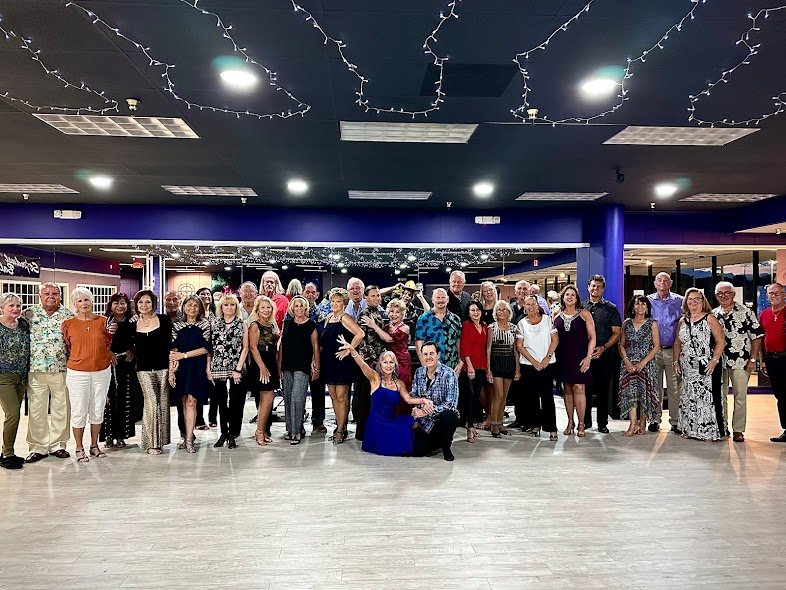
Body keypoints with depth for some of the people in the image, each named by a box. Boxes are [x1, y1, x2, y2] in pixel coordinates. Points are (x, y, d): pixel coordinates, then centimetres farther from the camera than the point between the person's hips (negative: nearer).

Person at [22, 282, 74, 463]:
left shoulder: (69, 315, 4)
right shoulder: (29, 313, 5)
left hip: (61, 369, 0)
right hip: (36, 369, 0)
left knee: (61, 408, 6)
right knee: (36, 409, 4)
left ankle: (57, 444, 19)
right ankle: (39, 447, 15)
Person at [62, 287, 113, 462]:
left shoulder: (102, 321, 2)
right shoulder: (68, 324, -1)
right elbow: (66, 348, 10)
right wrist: (79, 359, 7)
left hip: (102, 372, 2)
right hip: (78, 373, -2)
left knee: (98, 410, 10)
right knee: (79, 412, 2)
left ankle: (94, 446, 24)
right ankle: (79, 449, 16)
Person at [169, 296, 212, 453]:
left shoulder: (205, 325, 4)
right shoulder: (177, 326, 11)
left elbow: (206, 348, -4)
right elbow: (173, 351, 6)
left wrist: (184, 355, -8)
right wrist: (171, 371, -3)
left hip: (197, 368, -3)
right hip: (181, 368, 3)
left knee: (191, 401, -8)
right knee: (184, 402, 4)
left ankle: (189, 439, -8)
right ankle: (189, 434, 13)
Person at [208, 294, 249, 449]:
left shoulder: (242, 324, 2)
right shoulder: (214, 323, 7)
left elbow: (245, 348, -1)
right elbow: (209, 347, 7)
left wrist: (238, 369, -9)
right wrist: (208, 368, -1)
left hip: (236, 369, -2)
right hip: (217, 369, 2)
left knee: (236, 402, 2)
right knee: (221, 401, 8)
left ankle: (232, 435, 12)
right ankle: (224, 432, 20)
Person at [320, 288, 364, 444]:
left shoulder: (344, 318, -10)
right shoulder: (328, 317, 13)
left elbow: (360, 334, -23)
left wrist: (347, 350, -17)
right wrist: (321, 359, 11)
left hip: (342, 361, -8)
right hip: (329, 361, 8)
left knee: (341, 396, -2)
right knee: (333, 396, 11)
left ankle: (340, 431, 5)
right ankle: (340, 426, 21)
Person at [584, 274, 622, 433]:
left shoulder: (611, 308, 4)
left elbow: (617, 333, 0)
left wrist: (603, 348, -13)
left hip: (604, 355, -2)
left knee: (603, 389, 3)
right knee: (585, 388, 6)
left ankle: (602, 423, 12)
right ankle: (586, 421, 17)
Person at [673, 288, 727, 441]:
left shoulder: (710, 319, -3)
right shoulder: (682, 321, 13)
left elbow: (721, 341, -8)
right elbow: (677, 343, 17)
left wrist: (714, 360, -16)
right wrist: (676, 361, 8)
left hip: (707, 367, -5)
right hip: (688, 368, 5)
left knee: (708, 397, -6)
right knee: (689, 397, 7)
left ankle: (712, 431, 3)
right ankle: (690, 430, 17)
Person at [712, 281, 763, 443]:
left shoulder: (745, 312, -3)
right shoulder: (713, 314, 7)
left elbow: (757, 336, -3)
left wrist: (753, 359, -7)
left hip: (741, 362, -3)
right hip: (719, 361, 3)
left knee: (740, 396, 2)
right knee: (720, 396, 9)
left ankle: (738, 430, 11)